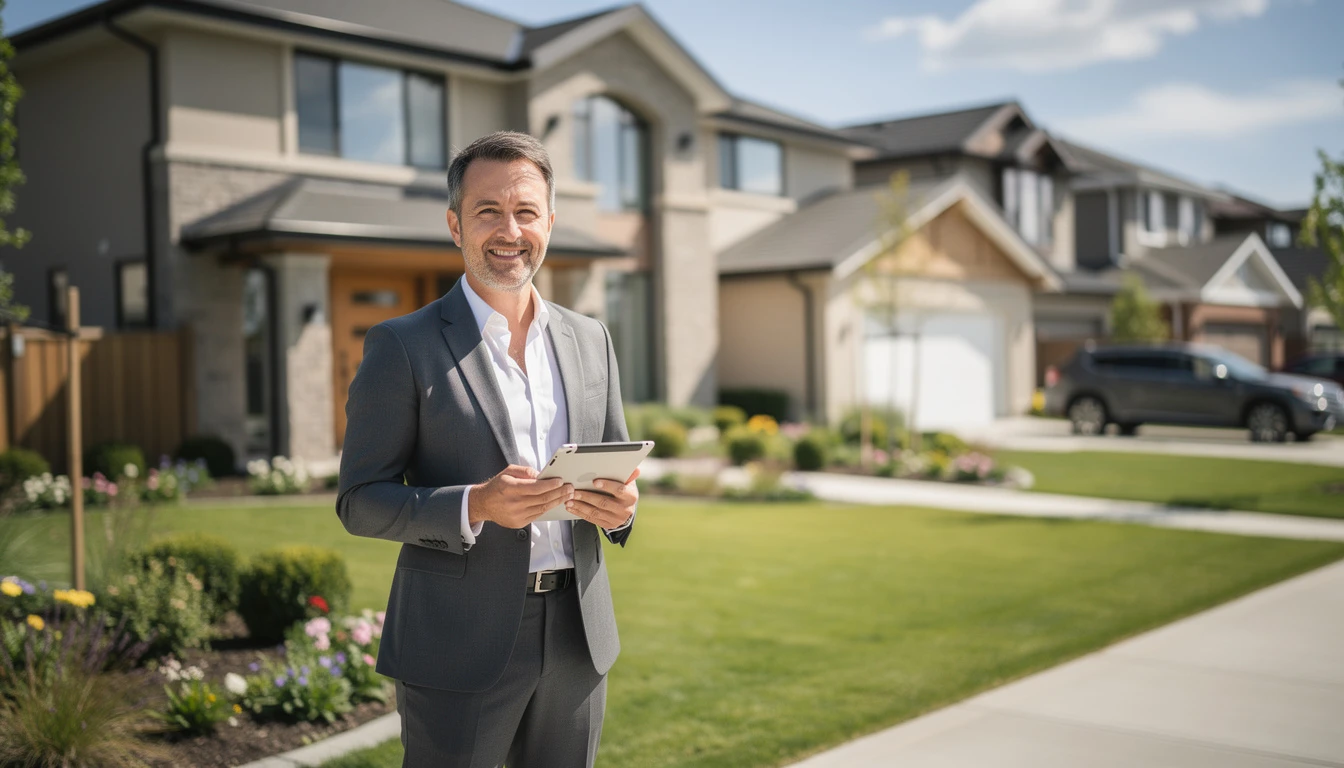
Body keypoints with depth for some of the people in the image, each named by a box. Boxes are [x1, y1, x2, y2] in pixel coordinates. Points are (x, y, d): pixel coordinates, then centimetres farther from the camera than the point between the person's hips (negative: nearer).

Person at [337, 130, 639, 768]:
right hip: (460, 645, -4)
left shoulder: (589, 339, 9)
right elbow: (359, 503, -7)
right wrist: (475, 506, -23)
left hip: (576, 642, 5)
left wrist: (619, 505, -9)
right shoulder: (402, 347, -6)